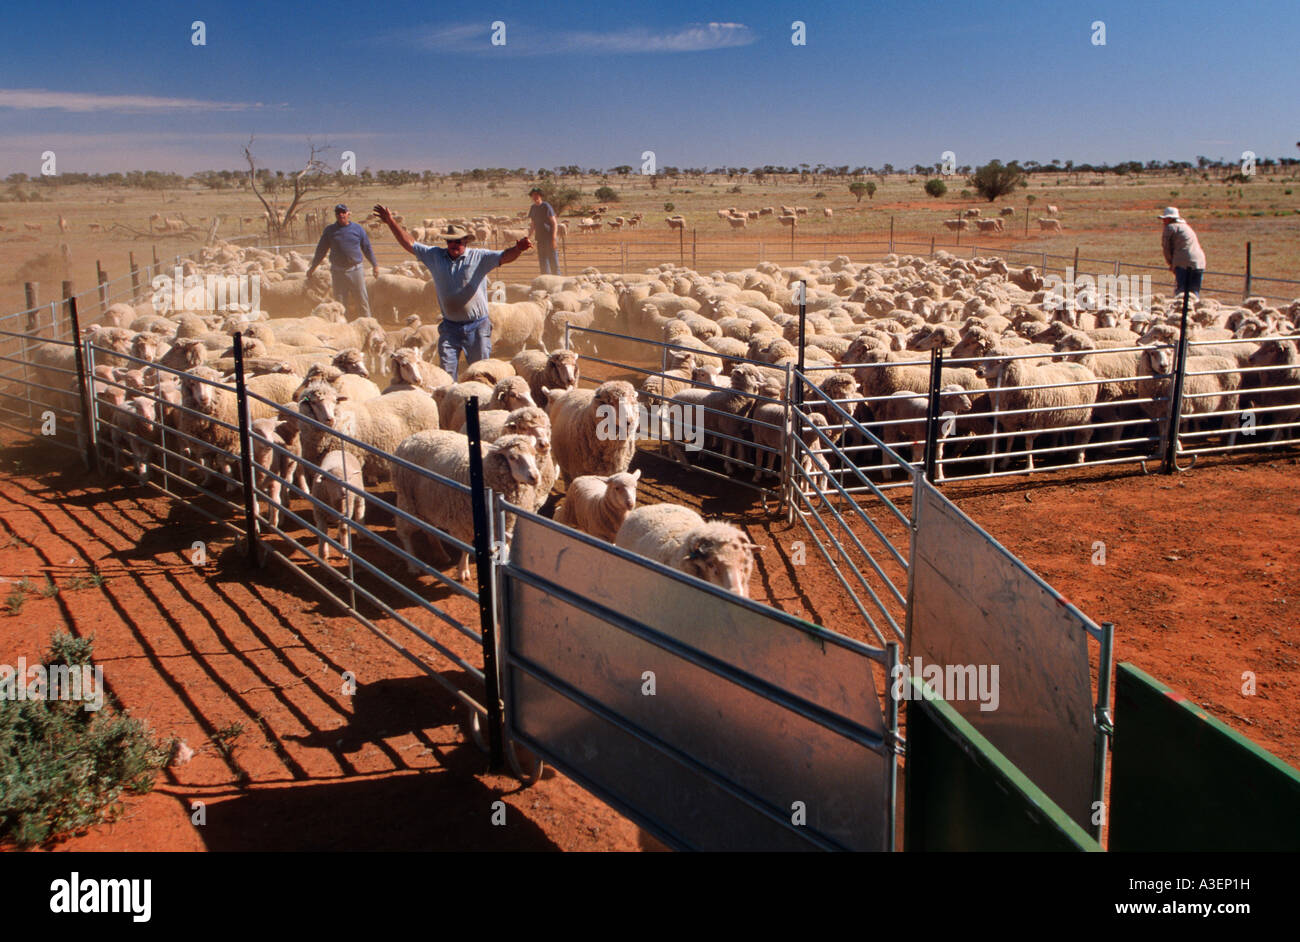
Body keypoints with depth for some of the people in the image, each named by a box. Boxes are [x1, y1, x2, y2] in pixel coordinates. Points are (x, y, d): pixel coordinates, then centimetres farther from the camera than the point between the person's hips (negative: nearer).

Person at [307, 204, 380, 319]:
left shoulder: (358, 229, 6)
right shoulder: (330, 230, 6)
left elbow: (367, 248, 13)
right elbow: (321, 250, 13)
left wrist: (375, 265, 13)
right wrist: (313, 267, 14)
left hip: (355, 270, -1)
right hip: (338, 272, 1)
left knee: (362, 300, 0)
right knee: (340, 301, 3)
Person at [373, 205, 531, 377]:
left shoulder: (479, 257, -4)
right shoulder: (435, 256, 6)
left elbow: (504, 257, -16)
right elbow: (408, 244, 10)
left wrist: (517, 249, -38)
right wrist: (391, 222, 4)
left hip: (477, 327, -3)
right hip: (449, 327, 3)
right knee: (446, 372, 1)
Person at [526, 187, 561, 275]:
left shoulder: (546, 206, -7)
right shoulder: (533, 208, 13)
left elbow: (554, 223, -9)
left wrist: (553, 238, -18)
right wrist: (528, 238, 15)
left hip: (549, 238, -7)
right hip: (540, 239, 7)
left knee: (553, 261, -7)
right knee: (542, 262, 7)